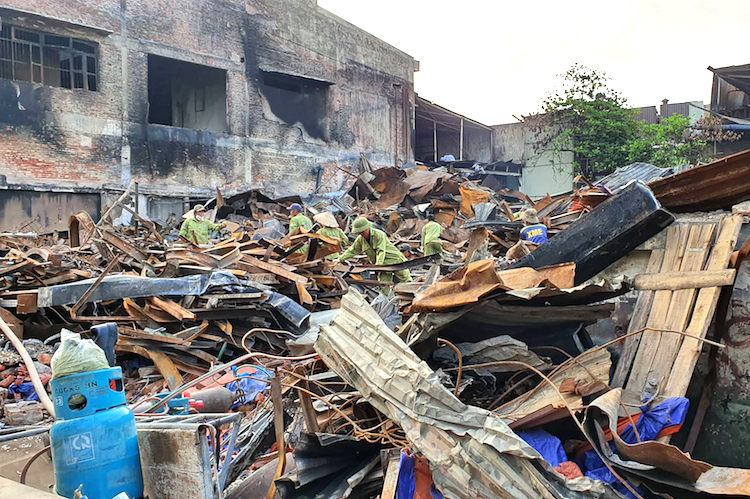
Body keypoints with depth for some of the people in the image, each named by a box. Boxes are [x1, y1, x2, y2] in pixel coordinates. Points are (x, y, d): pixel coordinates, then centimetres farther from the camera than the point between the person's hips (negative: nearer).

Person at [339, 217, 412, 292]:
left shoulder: (380, 235, -22)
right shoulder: (360, 239, -2)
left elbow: (381, 252, -30)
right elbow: (352, 250, 7)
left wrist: (378, 265, -41)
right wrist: (340, 259, 3)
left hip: (395, 260, -5)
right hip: (384, 265, 5)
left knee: (406, 280, 3)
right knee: (383, 288, -3)